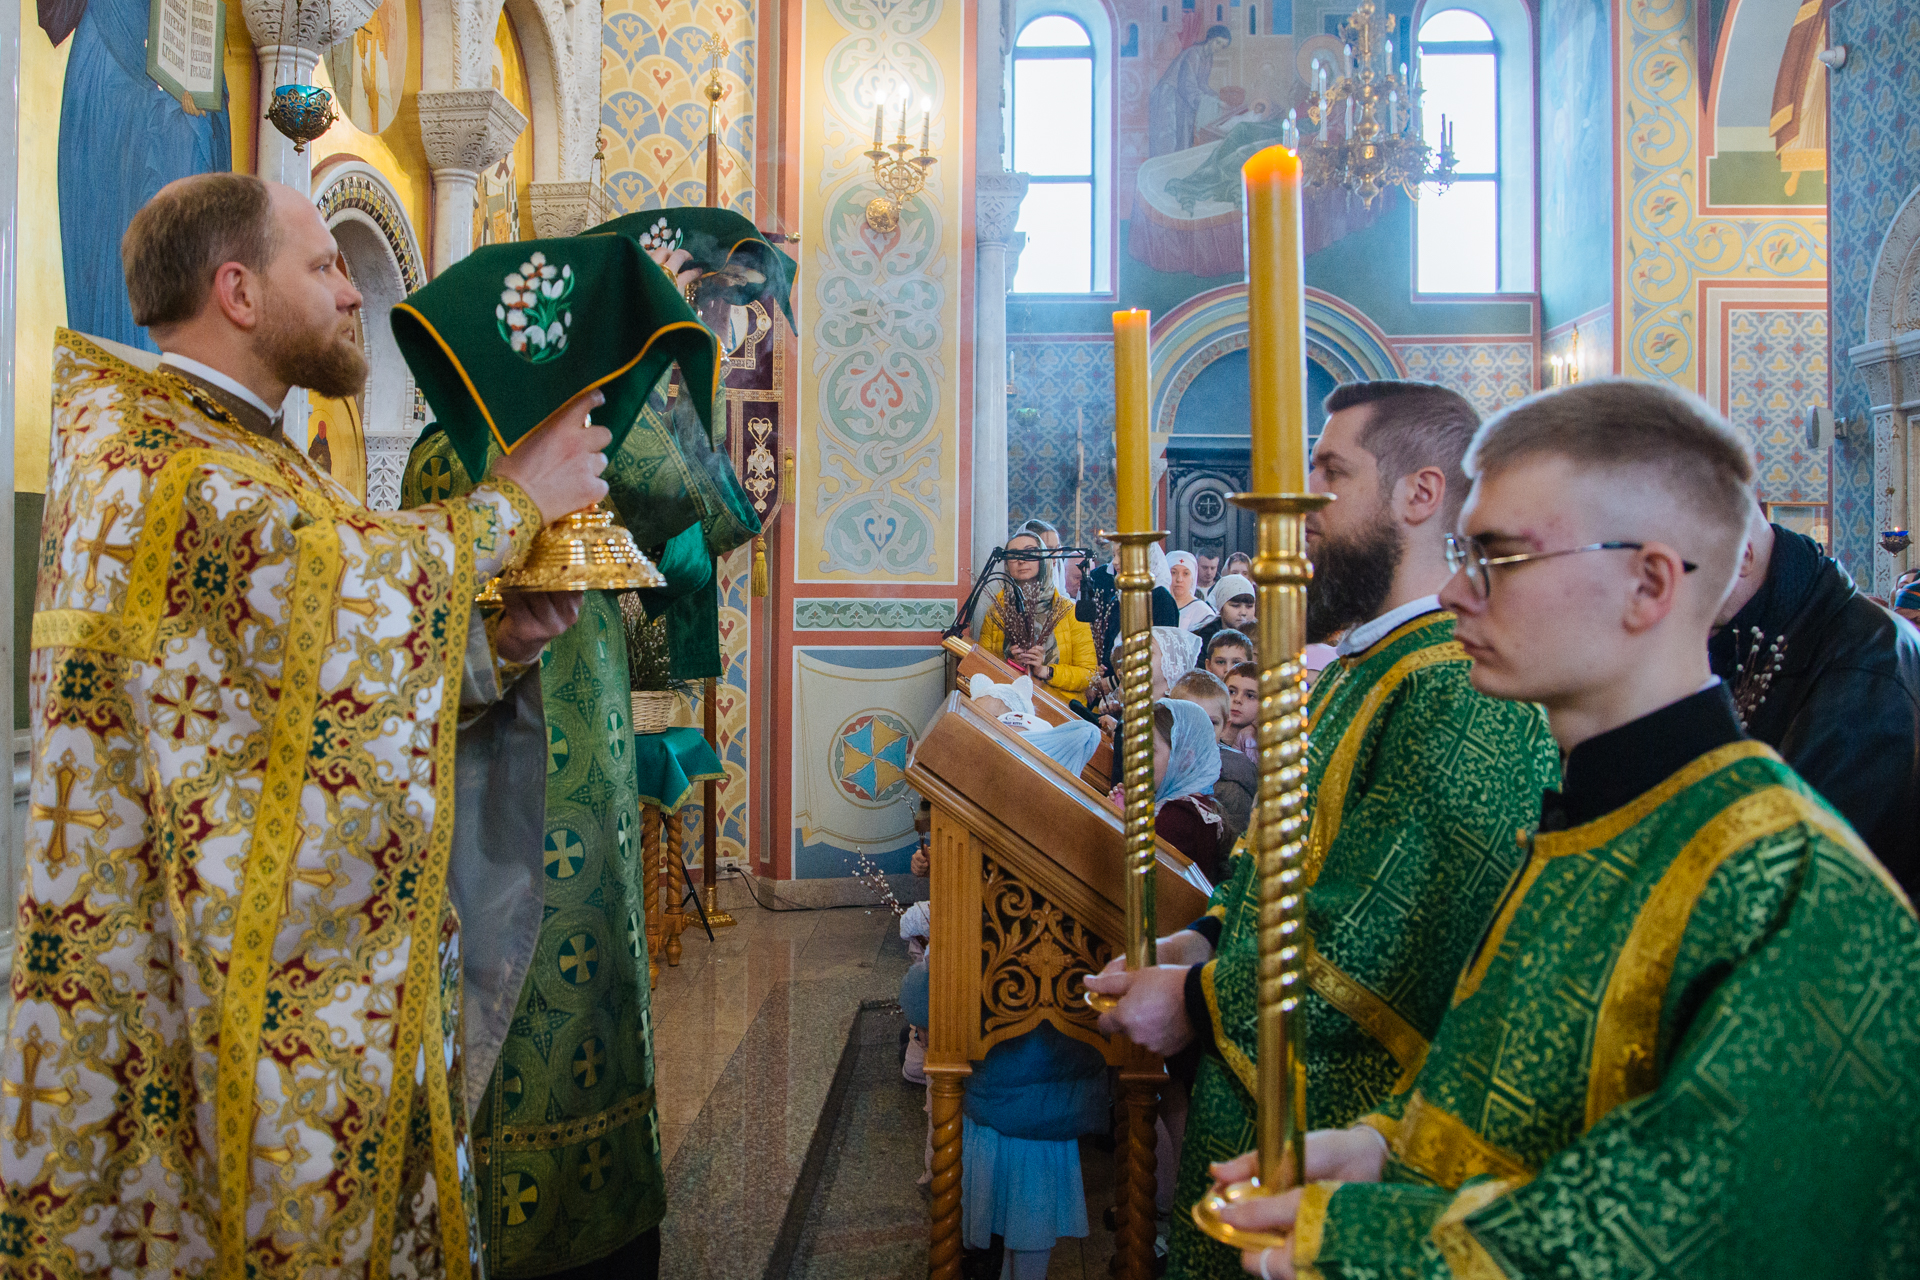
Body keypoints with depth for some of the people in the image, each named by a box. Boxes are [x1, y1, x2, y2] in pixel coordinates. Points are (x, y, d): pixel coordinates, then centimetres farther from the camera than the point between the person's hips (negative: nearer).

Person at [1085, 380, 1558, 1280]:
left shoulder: (1465, 698, -25)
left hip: (1335, 1134, -9)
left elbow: (1373, 956, -28)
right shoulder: (1362, 665, 9)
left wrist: (1197, 1004, -16)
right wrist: (1211, 934, 1)